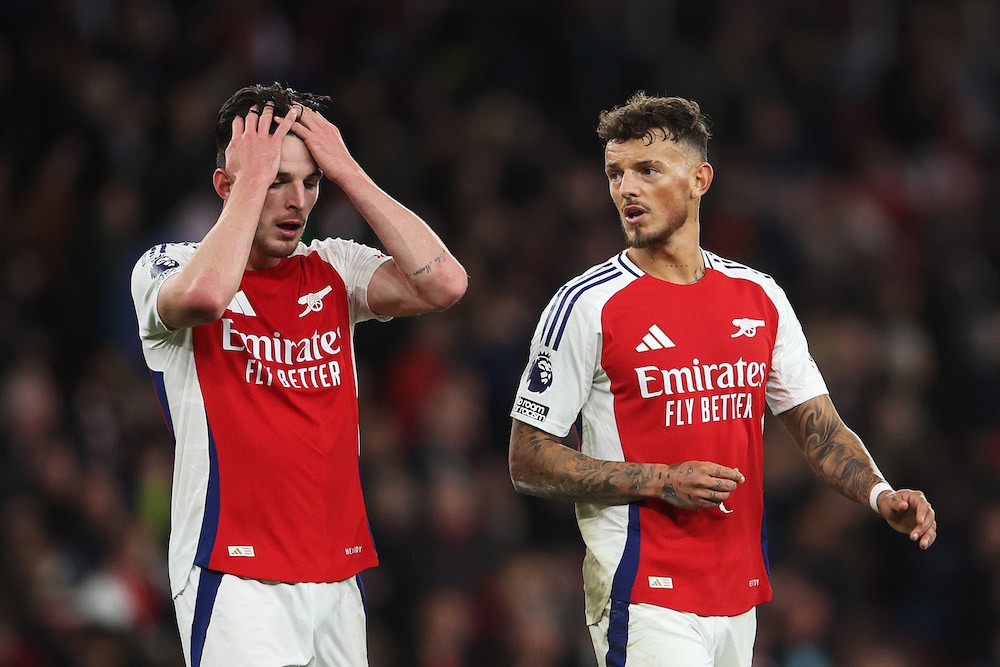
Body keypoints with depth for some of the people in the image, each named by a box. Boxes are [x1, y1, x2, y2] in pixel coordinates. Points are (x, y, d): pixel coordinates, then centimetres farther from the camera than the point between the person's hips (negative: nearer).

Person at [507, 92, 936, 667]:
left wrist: (880, 494, -7)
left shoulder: (760, 297, 10)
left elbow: (820, 428, 14)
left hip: (740, 595, 5)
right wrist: (661, 481, -15)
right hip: (644, 595, -5)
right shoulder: (587, 305, -5)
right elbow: (528, 463, -5)